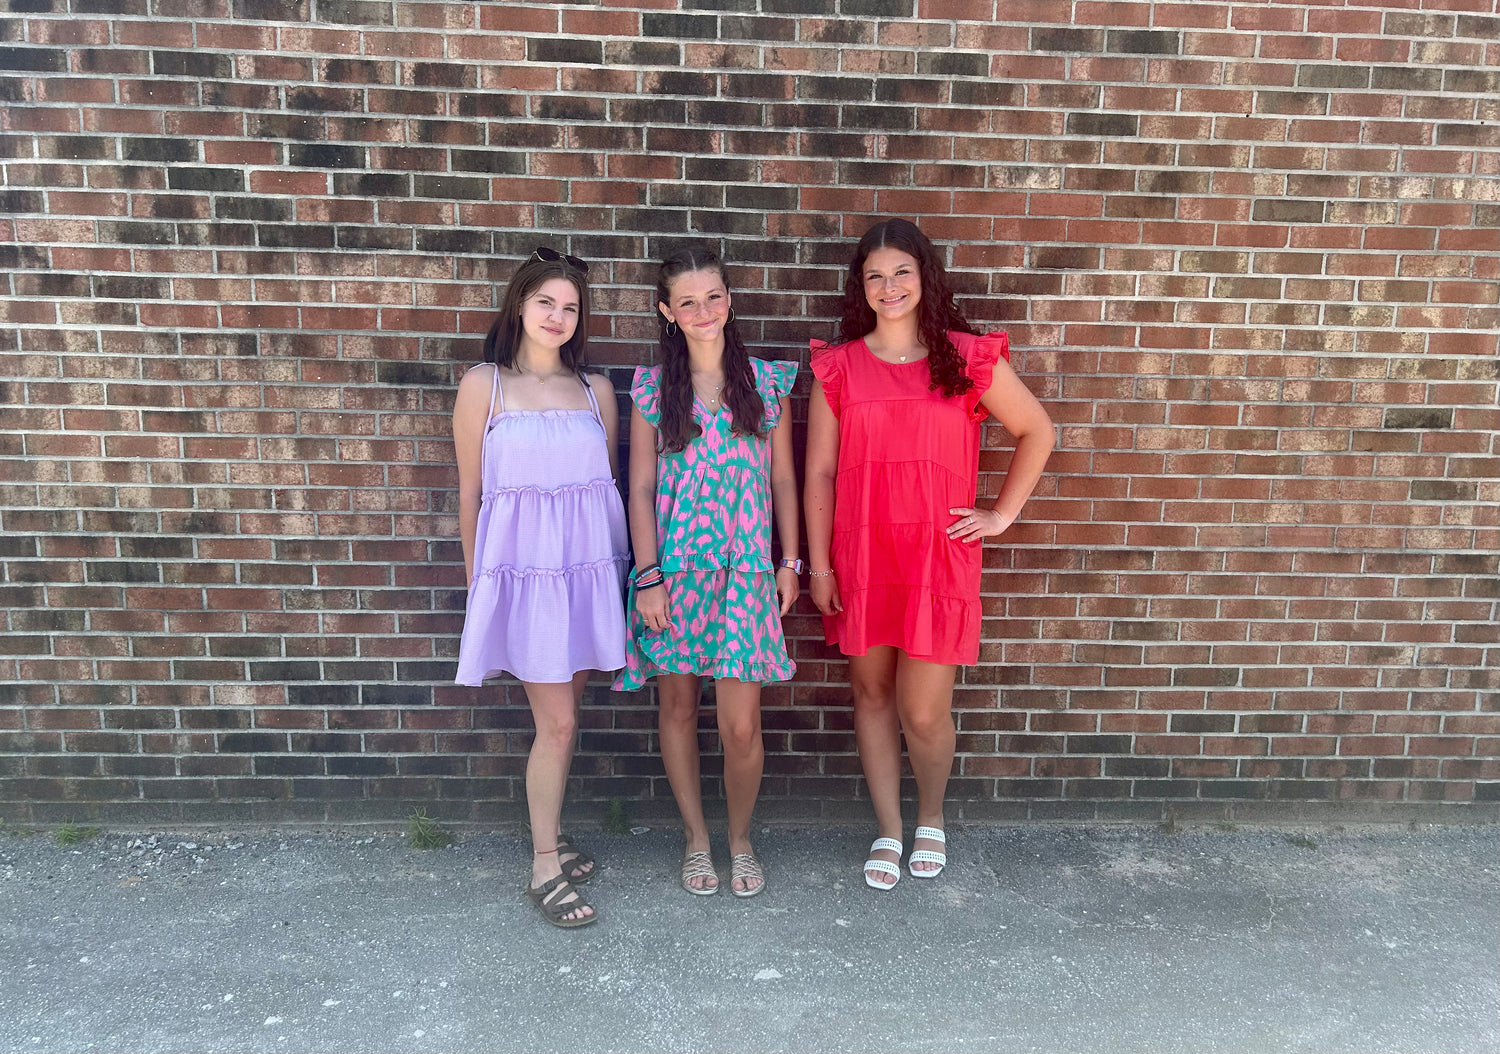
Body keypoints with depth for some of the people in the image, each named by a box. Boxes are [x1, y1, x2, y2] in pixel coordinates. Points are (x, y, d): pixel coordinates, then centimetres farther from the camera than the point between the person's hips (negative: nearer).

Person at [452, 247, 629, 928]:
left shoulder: (596, 389, 10)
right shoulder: (484, 384, 1)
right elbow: (470, 492, 5)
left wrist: (627, 573, 14)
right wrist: (477, 578, 8)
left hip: (590, 565, 4)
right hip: (522, 565, -3)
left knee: (562, 714, 10)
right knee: (557, 723, -3)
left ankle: (548, 835, 29)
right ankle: (546, 870, 11)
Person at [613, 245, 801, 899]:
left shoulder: (766, 380, 3)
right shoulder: (652, 389, 1)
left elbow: (783, 478, 8)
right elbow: (641, 489, 1)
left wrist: (790, 563, 6)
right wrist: (648, 575, -5)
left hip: (745, 569, 0)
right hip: (673, 567, 1)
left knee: (741, 726, -3)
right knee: (677, 705, 10)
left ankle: (741, 840, 23)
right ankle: (696, 838, 30)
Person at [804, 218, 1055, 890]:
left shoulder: (969, 358, 2)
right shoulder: (838, 366, 4)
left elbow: (1037, 432, 11)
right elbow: (818, 471, 3)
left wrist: (1002, 514, 5)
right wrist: (818, 564, 0)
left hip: (939, 555, -1)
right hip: (861, 556, 2)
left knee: (924, 710, -1)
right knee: (872, 694, 12)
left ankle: (931, 819, 29)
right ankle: (888, 832, 30)